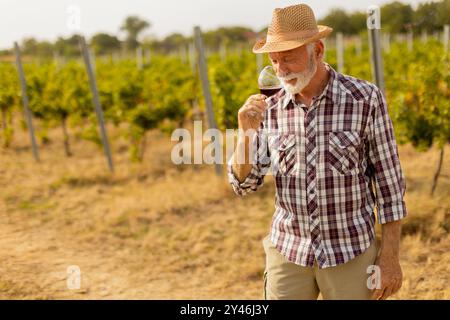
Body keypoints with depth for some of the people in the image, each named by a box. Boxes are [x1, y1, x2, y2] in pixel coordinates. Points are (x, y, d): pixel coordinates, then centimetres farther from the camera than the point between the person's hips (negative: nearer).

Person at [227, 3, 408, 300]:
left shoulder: (365, 99, -11)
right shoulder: (270, 108, -1)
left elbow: (389, 183, -6)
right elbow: (244, 185, 1)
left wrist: (390, 257, -7)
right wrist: (247, 132, -16)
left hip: (350, 253, -3)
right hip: (288, 252, 3)